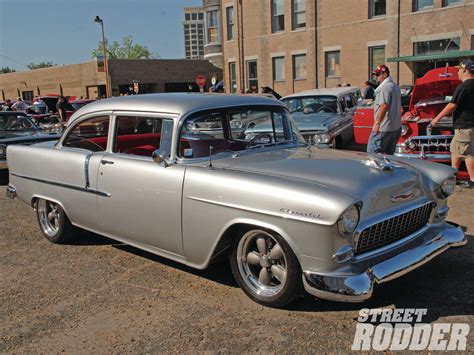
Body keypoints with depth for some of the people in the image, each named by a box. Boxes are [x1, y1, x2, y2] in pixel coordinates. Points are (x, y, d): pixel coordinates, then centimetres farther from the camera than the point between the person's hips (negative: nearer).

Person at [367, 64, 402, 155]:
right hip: (396, 127, 10)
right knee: (389, 153, 13)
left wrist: (377, 123, -20)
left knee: (373, 152, -7)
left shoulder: (385, 87, -15)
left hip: (384, 128, -10)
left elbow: (384, 106, -24)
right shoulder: (395, 86, 18)